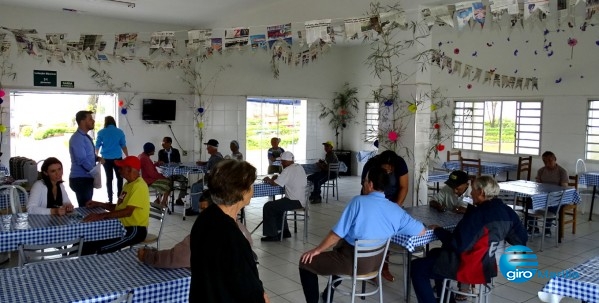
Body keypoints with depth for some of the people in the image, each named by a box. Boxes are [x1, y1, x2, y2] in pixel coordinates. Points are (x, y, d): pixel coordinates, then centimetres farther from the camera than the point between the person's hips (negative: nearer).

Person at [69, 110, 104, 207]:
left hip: (87, 178, 9)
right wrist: (95, 173, -20)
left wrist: (97, 158, 3)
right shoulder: (77, 138, -17)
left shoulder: (86, 137, 13)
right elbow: (82, 160, -23)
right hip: (81, 179, -9)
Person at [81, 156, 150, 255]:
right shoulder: (128, 184, 14)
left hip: (135, 230, -10)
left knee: (103, 248, -24)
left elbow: (128, 212, -28)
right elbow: (119, 207, 21)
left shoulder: (139, 186, -19)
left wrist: (102, 215, -31)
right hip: (124, 226, 10)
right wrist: (99, 204, 9)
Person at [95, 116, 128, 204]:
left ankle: (110, 199, 8)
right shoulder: (119, 132, 0)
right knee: (119, 177, 10)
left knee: (109, 178, 6)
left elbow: (97, 146, 5)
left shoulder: (101, 132, 0)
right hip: (117, 158, -1)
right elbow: (123, 146, 2)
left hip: (106, 159, 1)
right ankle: (119, 196, 7)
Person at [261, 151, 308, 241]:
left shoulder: (288, 170, -15)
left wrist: (268, 180, 5)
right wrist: (278, 177, 9)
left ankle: (272, 235, 0)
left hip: (295, 202, -10)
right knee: (277, 205, 28)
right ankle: (285, 231, 28)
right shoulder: (300, 167, 12)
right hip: (302, 200, 10)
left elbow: (275, 183, -16)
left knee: (268, 207, -5)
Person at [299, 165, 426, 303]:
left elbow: (337, 233, -17)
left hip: (353, 262, -6)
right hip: (375, 262, 7)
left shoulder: (358, 201, -19)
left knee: (306, 262, 9)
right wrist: (393, 230, 17)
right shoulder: (396, 210, -6)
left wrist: (317, 250, -3)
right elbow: (422, 231, 1)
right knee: (340, 247, 36)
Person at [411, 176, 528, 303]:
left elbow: (457, 245, -26)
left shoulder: (477, 214, -25)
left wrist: (438, 230, -11)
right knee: (435, 254, 29)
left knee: (418, 267, 2)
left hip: (469, 268, -9)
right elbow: (521, 239, 9)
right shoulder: (507, 212, -2)